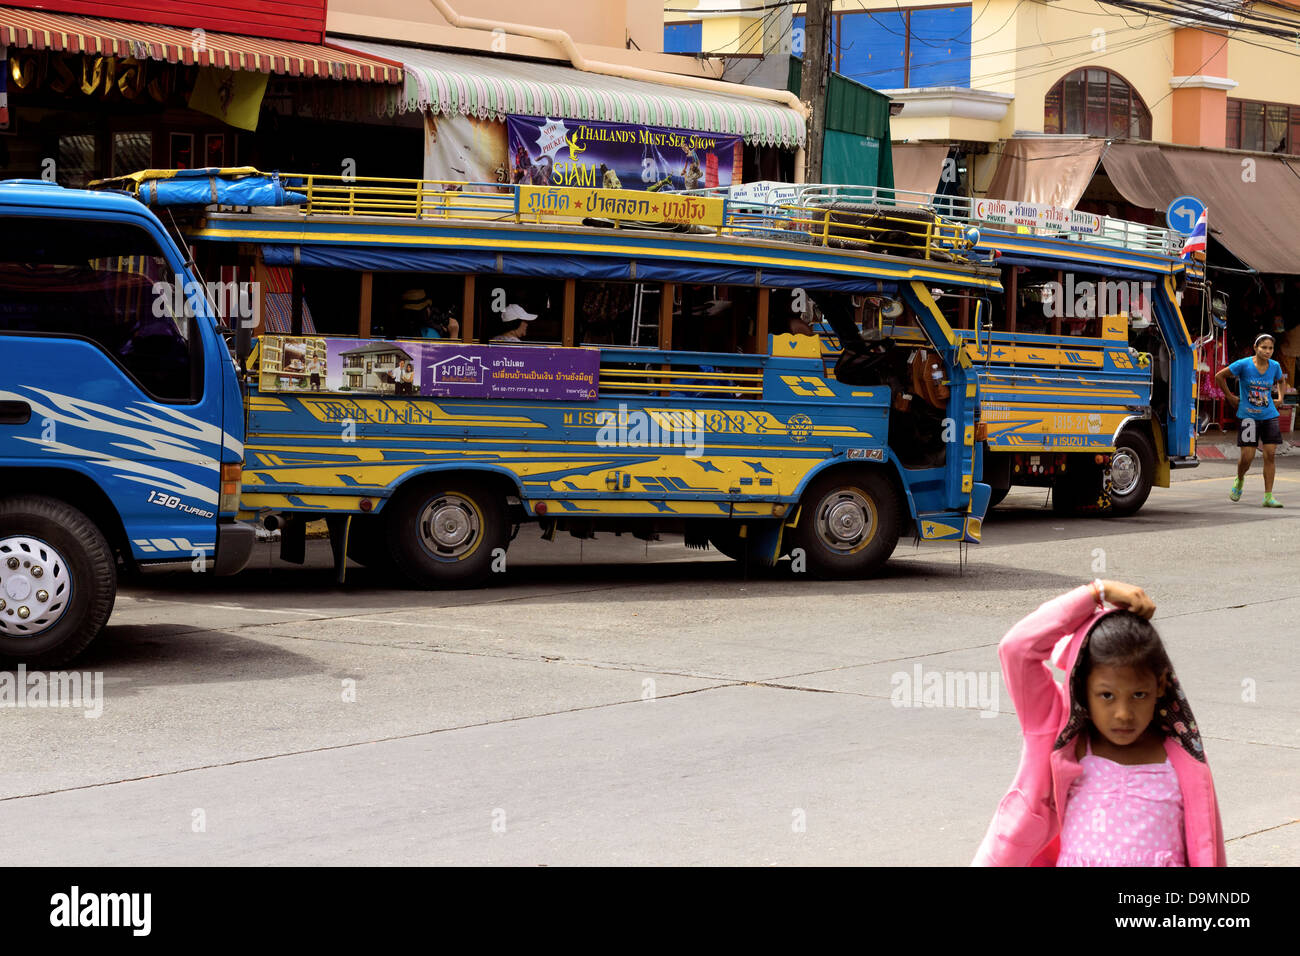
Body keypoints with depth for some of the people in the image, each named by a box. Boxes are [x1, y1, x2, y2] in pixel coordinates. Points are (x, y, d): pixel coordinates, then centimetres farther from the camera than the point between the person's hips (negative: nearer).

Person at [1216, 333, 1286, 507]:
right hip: (1248, 416, -3)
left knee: (1270, 454, -6)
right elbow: (1219, 376, -1)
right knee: (1247, 457, -4)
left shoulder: (1275, 367, 2)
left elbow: (1281, 380, 26)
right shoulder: (1244, 365, -10)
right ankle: (1239, 481, 30)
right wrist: (1230, 397, 2)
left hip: (1269, 416, 3)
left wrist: (1280, 397, 11)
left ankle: (1268, 497, -2)